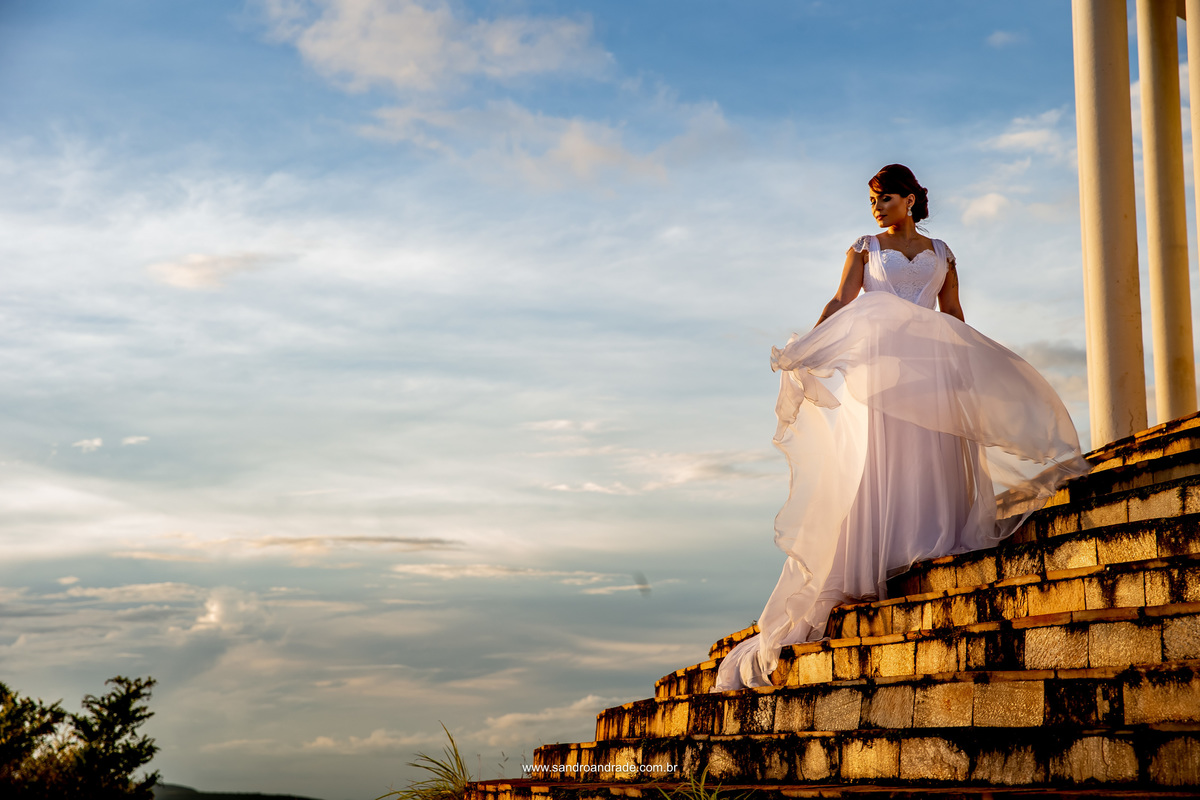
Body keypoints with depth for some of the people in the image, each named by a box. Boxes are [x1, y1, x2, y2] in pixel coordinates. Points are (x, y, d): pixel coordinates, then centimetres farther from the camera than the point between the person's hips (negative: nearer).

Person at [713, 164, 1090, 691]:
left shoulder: (940, 253, 18)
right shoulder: (865, 249, 12)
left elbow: (954, 316, 19)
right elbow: (841, 303, 0)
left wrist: (972, 367, 12)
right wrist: (806, 347, -15)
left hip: (931, 366, 2)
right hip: (878, 362, -2)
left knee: (931, 458, -6)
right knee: (879, 460, -10)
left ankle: (931, 546, -7)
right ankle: (874, 562, -13)